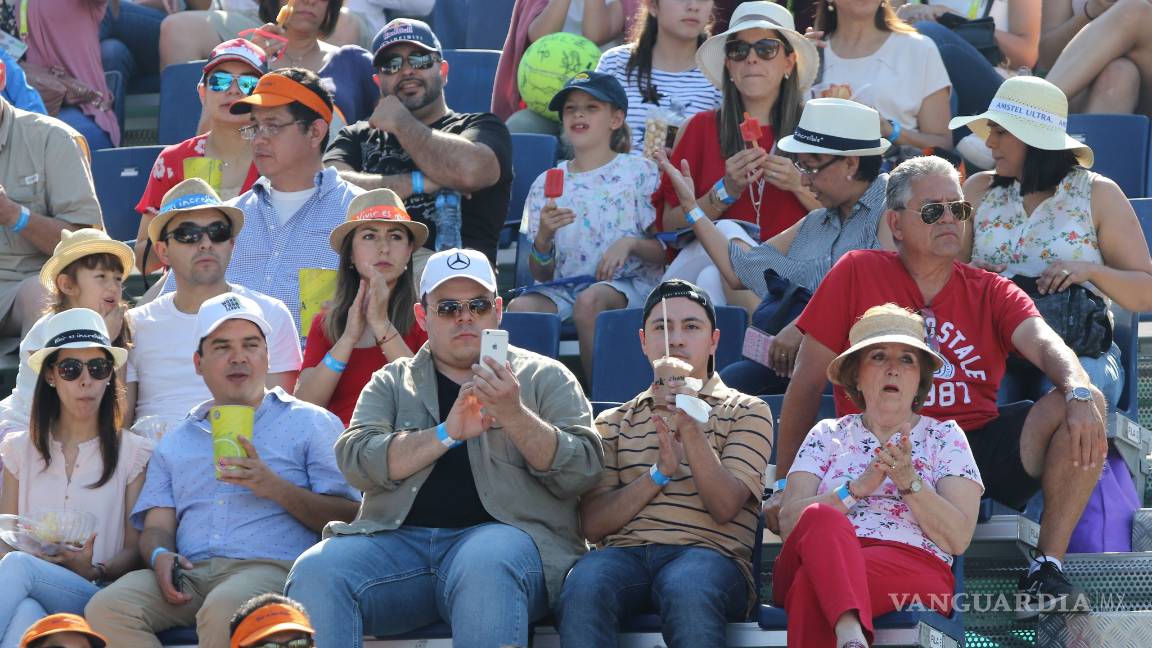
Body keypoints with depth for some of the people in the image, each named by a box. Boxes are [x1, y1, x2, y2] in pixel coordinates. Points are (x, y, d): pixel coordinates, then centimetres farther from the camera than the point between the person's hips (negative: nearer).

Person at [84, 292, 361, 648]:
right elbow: (156, 525, 20)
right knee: (105, 609, -26)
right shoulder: (177, 441, 29)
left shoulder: (311, 423, 15)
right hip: (193, 571, 4)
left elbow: (348, 518, 6)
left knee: (223, 610, -40)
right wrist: (160, 556, -5)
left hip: (271, 567, -4)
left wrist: (275, 488, -7)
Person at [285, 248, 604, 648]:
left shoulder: (544, 378, 17)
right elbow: (356, 460, 3)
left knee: (485, 566, -39)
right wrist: (447, 433, -10)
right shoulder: (391, 383, 22)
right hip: (399, 536, 2)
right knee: (315, 572, -29)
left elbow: (582, 472, 4)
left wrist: (514, 414, -11)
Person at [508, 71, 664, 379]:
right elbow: (541, 275, 12)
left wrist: (630, 243, -17)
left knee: (588, 301, -37)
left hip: (628, 283, -3)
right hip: (565, 285, 3)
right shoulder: (547, 184, 14)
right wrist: (543, 237, -8)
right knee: (520, 306, -30)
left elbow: (666, 252, 2)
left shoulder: (640, 172, 7)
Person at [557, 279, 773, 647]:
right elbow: (593, 525, 11)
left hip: (708, 551, -2)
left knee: (687, 591, -41)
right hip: (624, 551, 2)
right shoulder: (614, 423, 25)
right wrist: (659, 472, -3)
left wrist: (690, 426, -10)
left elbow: (725, 507, 2)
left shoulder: (746, 411, 18)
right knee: (582, 587, -36)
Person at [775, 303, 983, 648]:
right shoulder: (827, 435, 24)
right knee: (822, 518, -39)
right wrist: (858, 487, -8)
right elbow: (789, 522, 7)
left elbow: (958, 539, 5)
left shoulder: (945, 436, 19)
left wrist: (910, 482, -10)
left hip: (913, 571, -1)